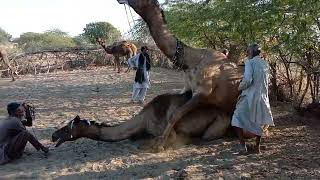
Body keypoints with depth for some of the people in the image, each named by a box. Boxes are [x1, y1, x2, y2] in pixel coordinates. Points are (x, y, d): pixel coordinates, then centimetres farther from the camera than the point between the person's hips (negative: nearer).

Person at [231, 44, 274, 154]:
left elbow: (247, 80, -19)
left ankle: (243, 145, -6)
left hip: (250, 96, -6)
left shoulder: (250, 62, -9)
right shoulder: (265, 64, 10)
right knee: (259, 121, 18)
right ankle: (257, 146, 23)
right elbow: (267, 81, 16)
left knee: (237, 119, 1)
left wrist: (241, 87, -2)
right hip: (262, 97, 6)